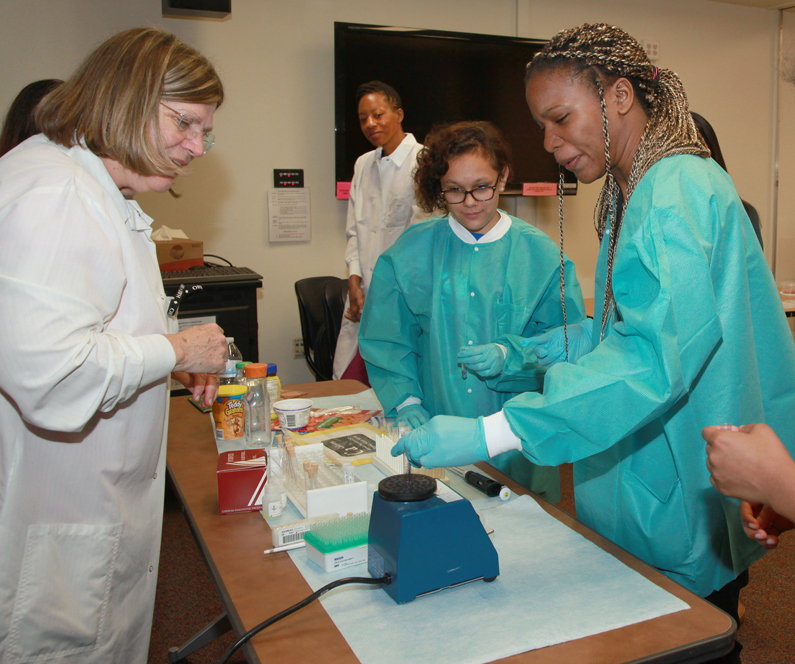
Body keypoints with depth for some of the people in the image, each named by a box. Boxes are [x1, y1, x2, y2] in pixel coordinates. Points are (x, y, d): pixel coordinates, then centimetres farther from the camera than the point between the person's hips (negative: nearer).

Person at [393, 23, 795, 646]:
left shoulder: (679, 192, -23)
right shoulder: (633, 193, 9)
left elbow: (659, 352, -36)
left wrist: (490, 432, -40)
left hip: (688, 501, -9)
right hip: (642, 485, 9)